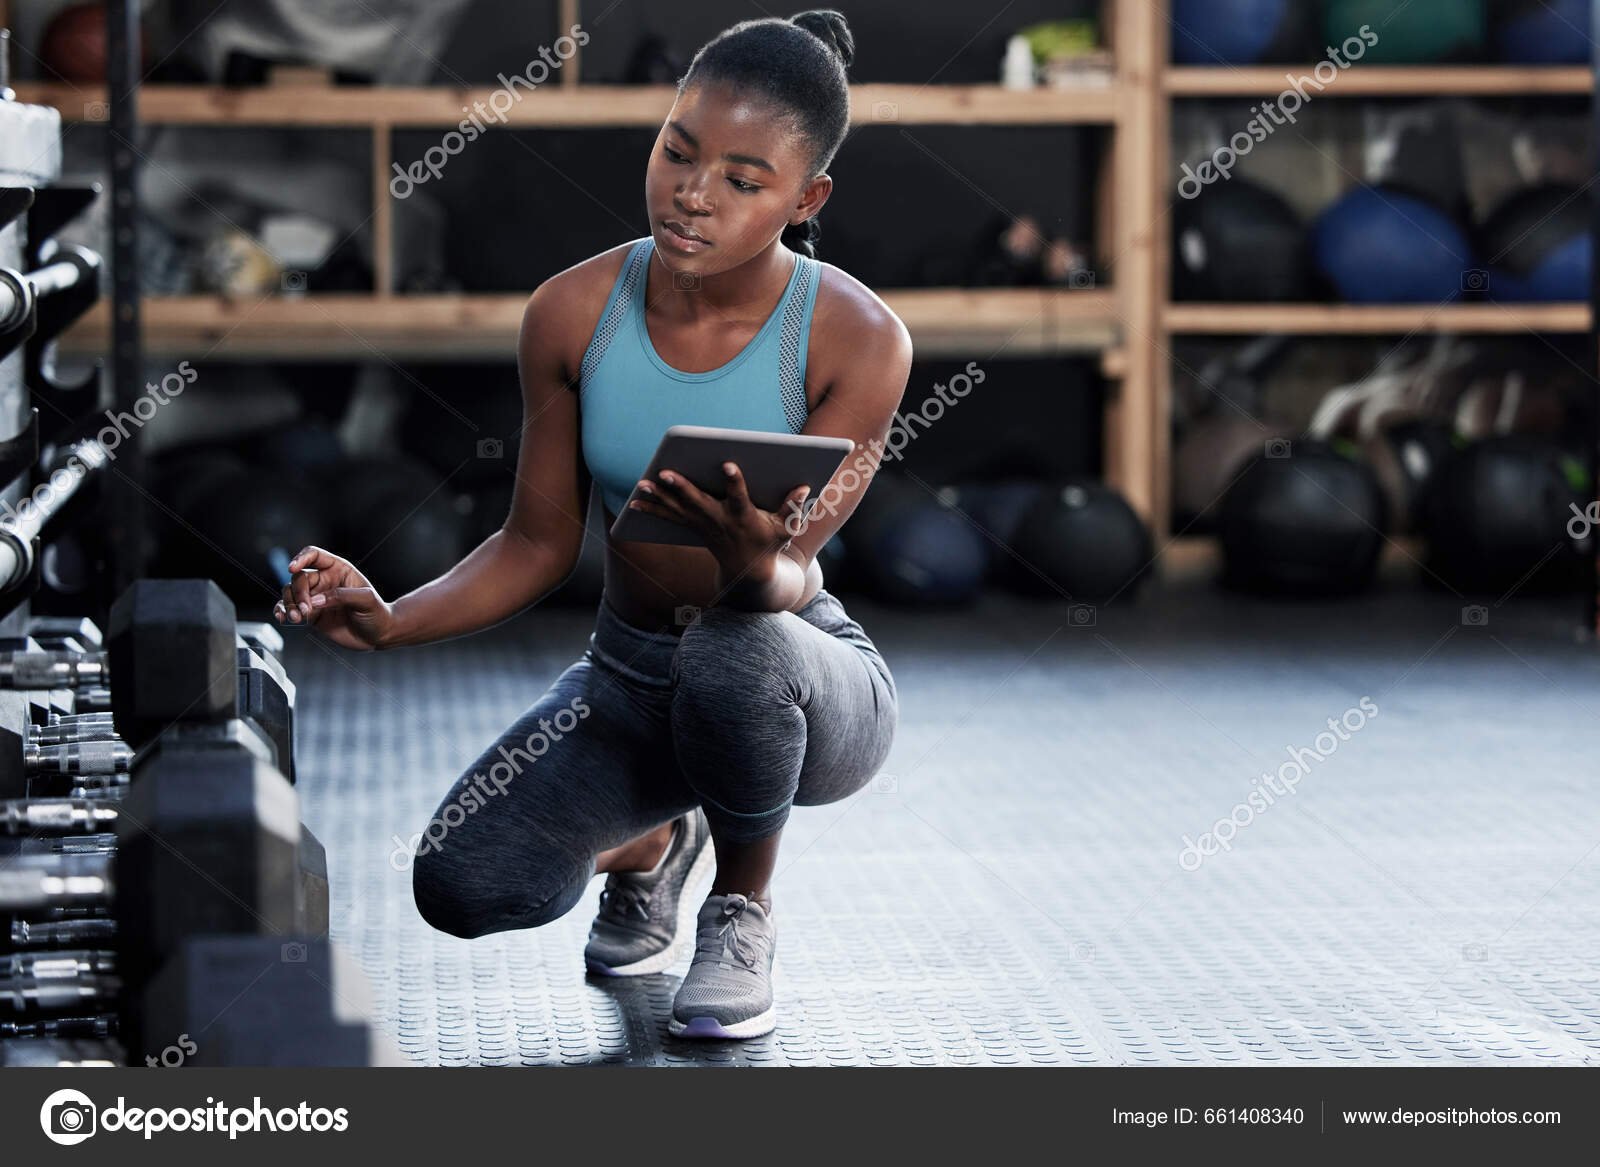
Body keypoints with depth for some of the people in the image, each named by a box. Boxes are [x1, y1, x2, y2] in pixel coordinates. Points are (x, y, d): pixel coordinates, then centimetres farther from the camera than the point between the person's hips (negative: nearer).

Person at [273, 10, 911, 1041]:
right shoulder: (576, 312, -9)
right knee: (464, 885, -21)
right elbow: (540, 544, -1)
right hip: (632, 682, 3)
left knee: (736, 654, -40)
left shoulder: (857, 339, -19)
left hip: (814, 689, -3)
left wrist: (754, 565, -49)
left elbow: (787, 577, -25)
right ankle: (650, 844, 17)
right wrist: (393, 622, -18)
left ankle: (743, 908, -6)